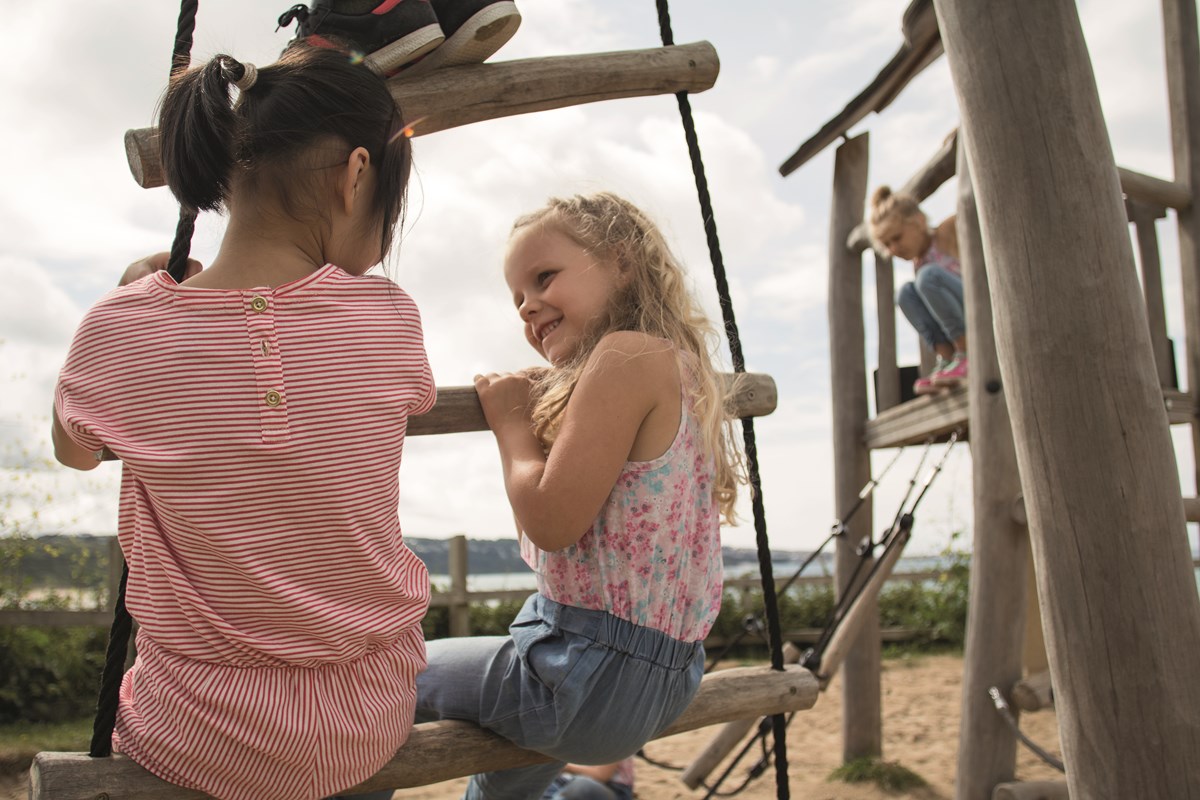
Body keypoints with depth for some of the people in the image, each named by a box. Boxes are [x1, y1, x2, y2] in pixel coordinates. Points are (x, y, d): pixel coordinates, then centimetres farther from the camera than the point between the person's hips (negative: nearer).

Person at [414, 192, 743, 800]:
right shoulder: (676, 363, 11)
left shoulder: (627, 353, -18)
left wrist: (512, 423, -5)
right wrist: (550, 396, 16)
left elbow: (552, 519, -22)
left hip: (593, 677, -10)